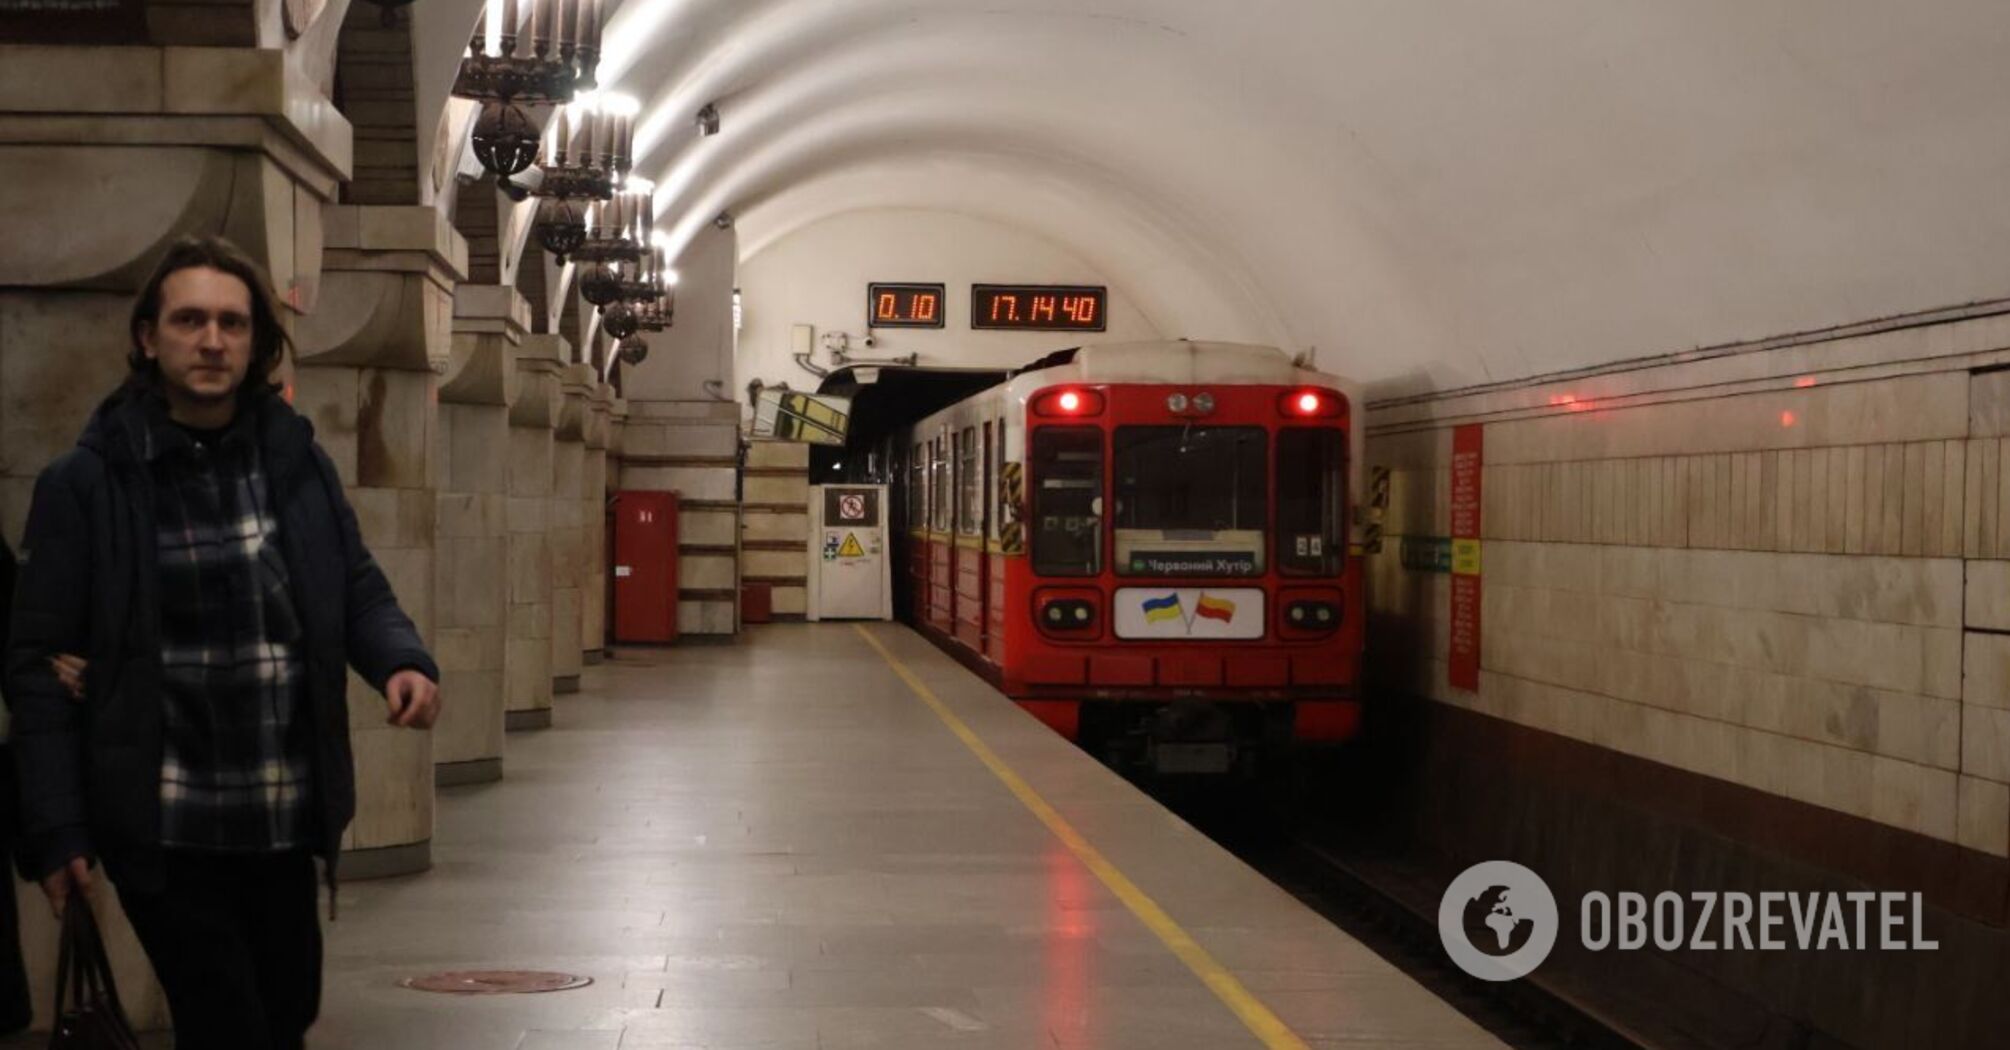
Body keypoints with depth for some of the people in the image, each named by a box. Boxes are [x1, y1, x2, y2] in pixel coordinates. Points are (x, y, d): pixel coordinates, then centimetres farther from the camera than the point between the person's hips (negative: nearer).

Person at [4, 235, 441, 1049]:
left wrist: (403, 661, -11)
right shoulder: (85, 483, -6)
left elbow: (357, 592, 12)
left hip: (286, 821, 5)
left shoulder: (297, 462, 6)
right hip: (165, 828, -5)